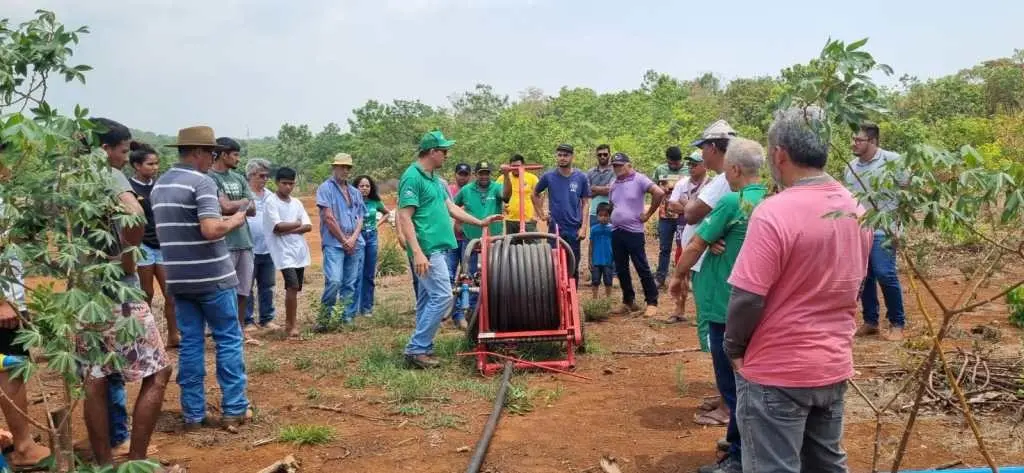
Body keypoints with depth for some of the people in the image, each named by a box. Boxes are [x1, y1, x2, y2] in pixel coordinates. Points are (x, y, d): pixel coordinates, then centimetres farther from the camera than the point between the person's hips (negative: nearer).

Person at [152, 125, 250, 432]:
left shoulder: (159, 186, 12)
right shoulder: (202, 182, -14)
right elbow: (211, 230, -25)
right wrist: (234, 221, -6)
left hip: (178, 278, 7)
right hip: (211, 276, -7)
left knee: (190, 343, 10)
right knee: (228, 340, 4)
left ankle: (193, 414, 12)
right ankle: (233, 409, 8)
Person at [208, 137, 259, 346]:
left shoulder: (239, 178, 15)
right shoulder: (210, 178, -8)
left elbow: (252, 210, 10)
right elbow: (226, 207, -17)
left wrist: (234, 205, -7)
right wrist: (243, 201, 1)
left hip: (244, 240, 7)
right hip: (224, 243, -7)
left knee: (243, 290, 13)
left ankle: (241, 329, 24)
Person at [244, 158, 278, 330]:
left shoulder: (270, 196, 12)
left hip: (268, 250, 6)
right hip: (249, 249, -6)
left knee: (267, 287, 12)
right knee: (247, 287, 3)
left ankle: (266, 318, 20)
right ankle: (248, 320, 11)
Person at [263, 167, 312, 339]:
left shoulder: (296, 203, 13)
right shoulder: (271, 201, -5)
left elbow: (309, 226, 5)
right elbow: (278, 227, -15)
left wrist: (288, 230, -10)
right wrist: (297, 224, -1)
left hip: (300, 250, 6)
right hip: (284, 251, -6)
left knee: (295, 288, 10)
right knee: (292, 286, -16)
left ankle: (289, 323, 20)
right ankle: (291, 325, -6)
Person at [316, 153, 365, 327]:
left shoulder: (355, 192, 17)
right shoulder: (326, 188, -1)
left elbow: (360, 218, 13)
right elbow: (328, 218, -8)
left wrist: (353, 238, -4)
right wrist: (344, 240, -7)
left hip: (355, 244, 6)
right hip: (334, 243, -6)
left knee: (351, 284, 6)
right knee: (334, 281, -17)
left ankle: (348, 319, 14)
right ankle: (324, 317, -2)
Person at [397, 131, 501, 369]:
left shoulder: (434, 178, 16)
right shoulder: (412, 177, -13)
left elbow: (451, 207, 23)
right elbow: (405, 218, -18)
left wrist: (480, 222, 21)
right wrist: (417, 253, -24)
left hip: (438, 248, 10)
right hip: (428, 250, -10)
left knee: (428, 299, 12)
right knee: (442, 297, -12)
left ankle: (423, 348, 19)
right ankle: (416, 349, -6)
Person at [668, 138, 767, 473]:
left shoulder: (732, 202, -19)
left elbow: (696, 245, -13)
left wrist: (678, 276, 3)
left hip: (727, 304, -8)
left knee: (732, 382, 1)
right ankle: (742, 441, 32)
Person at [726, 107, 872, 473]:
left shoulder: (775, 213, -22)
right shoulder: (856, 210, 4)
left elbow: (747, 298, -21)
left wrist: (734, 348, -4)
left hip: (777, 372, -7)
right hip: (835, 366, 8)